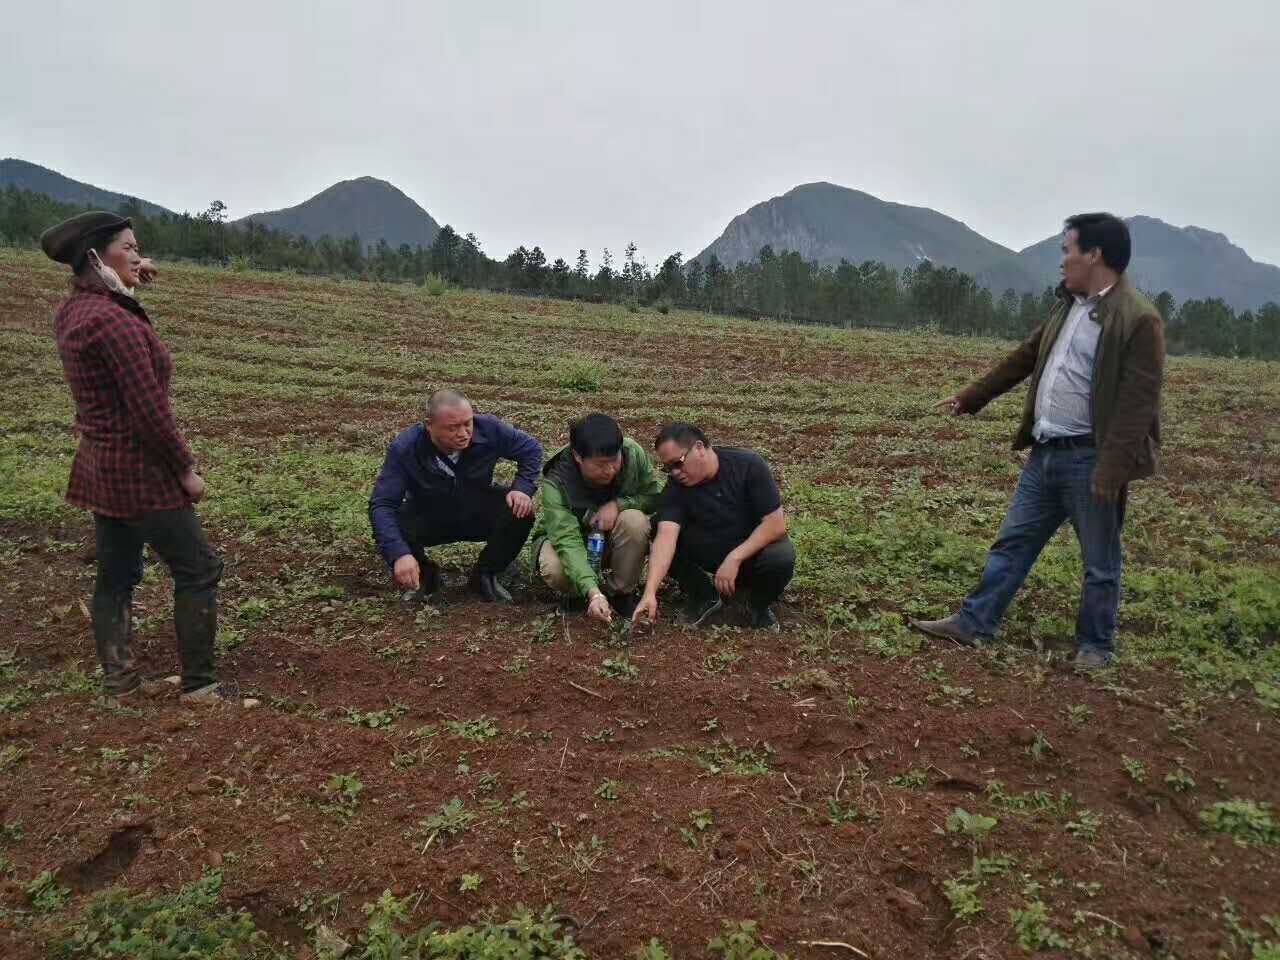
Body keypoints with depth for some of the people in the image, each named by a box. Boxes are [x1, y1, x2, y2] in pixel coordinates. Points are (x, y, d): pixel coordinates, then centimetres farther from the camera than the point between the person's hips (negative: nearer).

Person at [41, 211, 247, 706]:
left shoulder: (70, 312, 6)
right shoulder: (115, 321, -23)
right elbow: (149, 410, -24)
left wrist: (127, 283, 16)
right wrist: (186, 468, -14)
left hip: (100, 465, 10)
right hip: (140, 469, -10)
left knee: (116, 575, 15)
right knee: (199, 569, 1)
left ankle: (119, 680, 25)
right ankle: (198, 685, 9)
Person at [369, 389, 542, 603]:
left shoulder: (489, 429, -23)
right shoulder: (404, 449, -28)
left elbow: (531, 449, -6)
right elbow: (381, 505, -31)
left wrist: (523, 488, -23)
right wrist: (399, 554, -46)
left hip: (479, 512, 1)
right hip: (428, 518, -1)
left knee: (521, 514, -27)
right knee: (392, 530, -32)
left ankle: (484, 576, 0)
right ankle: (425, 576, 4)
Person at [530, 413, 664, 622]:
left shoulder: (633, 453, -24)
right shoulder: (555, 484, -32)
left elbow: (654, 496, -9)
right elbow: (567, 541, -41)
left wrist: (618, 504, -29)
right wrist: (592, 593, -55)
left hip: (612, 537, 2)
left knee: (635, 521, -32)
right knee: (554, 569, -36)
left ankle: (623, 592, -9)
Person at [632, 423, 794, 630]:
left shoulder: (749, 466, -21)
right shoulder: (676, 487, -16)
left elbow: (776, 524, -23)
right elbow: (666, 536, -29)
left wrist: (734, 558, -31)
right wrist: (650, 593, -41)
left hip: (753, 548, -2)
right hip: (707, 551, 2)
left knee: (781, 558, -36)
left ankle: (759, 604, -2)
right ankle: (704, 596, 1)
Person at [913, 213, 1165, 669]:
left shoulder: (1138, 320, -14)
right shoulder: (1067, 305, 13)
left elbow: (1137, 404, -19)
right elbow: (1024, 358, 22)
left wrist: (1111, 472, -24)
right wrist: (971, 397, 24)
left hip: (1089, 459, -8)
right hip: (1044, 452, 8)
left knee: (1099, 562, 8)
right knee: (1011, 543, 12)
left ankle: (1094, 645, 23)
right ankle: (973, 623, 20)